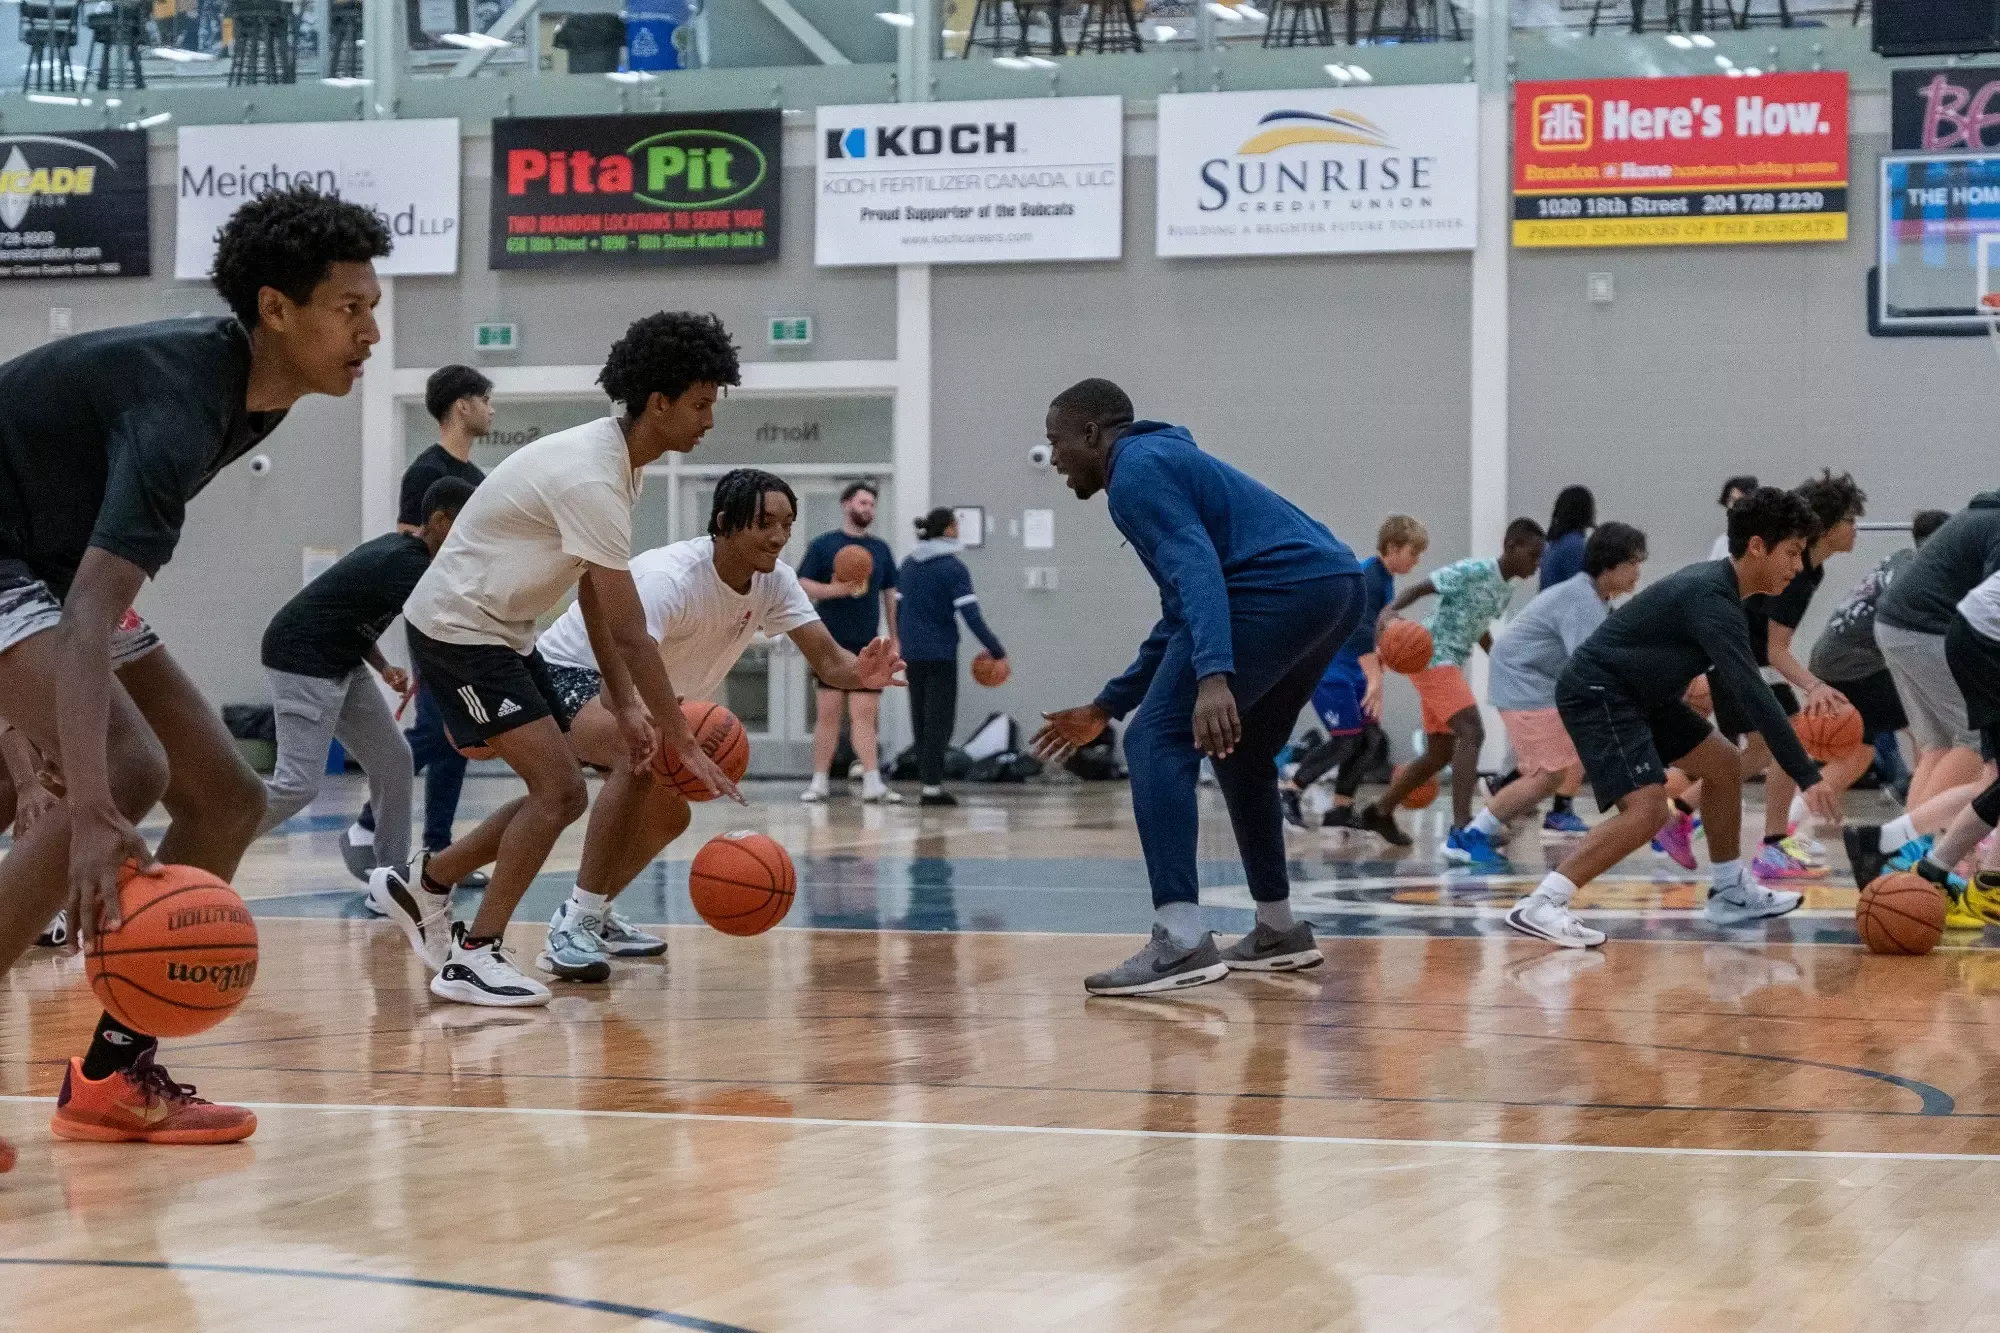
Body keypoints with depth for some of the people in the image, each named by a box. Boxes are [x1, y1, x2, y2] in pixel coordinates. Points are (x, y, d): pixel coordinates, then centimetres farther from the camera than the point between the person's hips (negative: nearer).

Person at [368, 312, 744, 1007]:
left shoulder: (613, 460, 5)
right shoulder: (592, 479, -26)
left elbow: (594, 595, 11)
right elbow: (630, 633, -26)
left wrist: (625, 704, 5)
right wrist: (685, 745, -23)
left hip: (502, 632, 10)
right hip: (457, 629, -10)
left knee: (562, 795, 9)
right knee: (558, 787, -16)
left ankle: (423, 883, 23)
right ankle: (473, 958, -8)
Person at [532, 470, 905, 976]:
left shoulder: (773, 581, -11)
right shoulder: (670, 578, -35)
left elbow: (826, 659, -14)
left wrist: (858, 673, -39)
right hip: (570, 673, -10)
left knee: (668, 816, 17)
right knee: (642, 761, -36)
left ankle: (595, 915, 38)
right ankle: (574, 926, -32)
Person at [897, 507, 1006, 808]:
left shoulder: (908, 566, 9)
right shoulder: (954, 568, -10)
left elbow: (898, 610, 14)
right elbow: (972, 616, -15)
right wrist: (997, 651, -12)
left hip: (912, 654, 6)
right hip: (941, 654, -6)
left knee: (921, 720, 12)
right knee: (940, 720, -3)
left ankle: (928, 784, 12)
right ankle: (932, 786, -9)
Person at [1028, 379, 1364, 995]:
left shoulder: (1136, 470, -1)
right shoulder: (1164, 461, 31)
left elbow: (1197, 568, -19)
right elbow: (1180, 617, 37)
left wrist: (1214, 675, -32)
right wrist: (1106, 707, 39)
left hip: (1279, 586, -10)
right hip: (1337, 582, 10)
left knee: (1157, 742, -11)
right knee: (1239, 750, 27)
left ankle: (1181, 940, -23)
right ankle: (1279, 931, 31)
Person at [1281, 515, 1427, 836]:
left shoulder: (1385, 579, 10)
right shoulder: (1368, 578, -21)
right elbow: (1361, 632, -32)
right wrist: (1375, 681, -38)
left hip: (1352, 672, 9)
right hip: (1329, 668, -9)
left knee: (1370, 738, 3)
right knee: (1347, 739, -11)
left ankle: (1340, 810, 6)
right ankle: (1288, 792, 1)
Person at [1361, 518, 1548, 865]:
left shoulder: (1505, 592, 11)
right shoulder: (1474, 571, -16)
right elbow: (1421, 587, -22)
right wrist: (1391, 610, -40)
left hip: (1450, 665, 10)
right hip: (1433, 658, -10)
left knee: (1440, 754, 18)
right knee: (1472, 733, -24)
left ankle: (1381, 810, 37)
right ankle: (1460, 835, -31)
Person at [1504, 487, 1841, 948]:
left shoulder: (1715, 584, 7)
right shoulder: (1711, 599, -23)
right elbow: (1752, 694, -30)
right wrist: (1807, 777, -31)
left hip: (1639, 693, 10)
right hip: (1596, 693, -10)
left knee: (1724, 764, 15)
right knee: (1647, 809, -24)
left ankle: (1730, 893, 27)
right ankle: (1538, 906, -24)